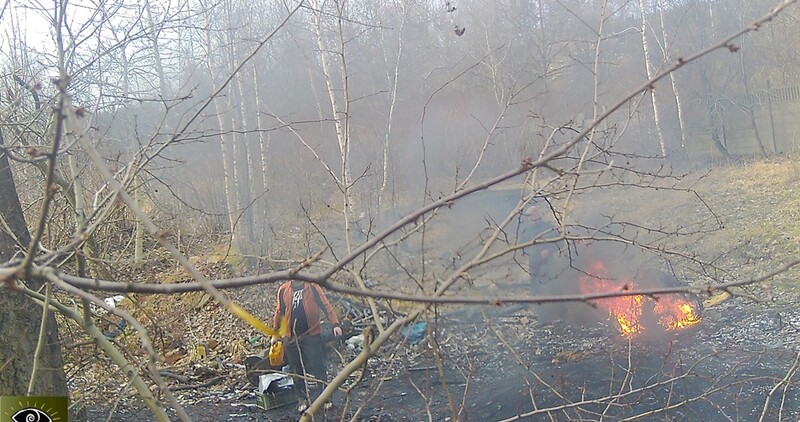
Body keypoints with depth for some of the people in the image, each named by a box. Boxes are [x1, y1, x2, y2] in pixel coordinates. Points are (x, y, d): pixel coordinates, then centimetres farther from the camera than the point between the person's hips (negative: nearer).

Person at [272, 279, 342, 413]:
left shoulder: (312, 287, -3)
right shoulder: (283, 290, 5)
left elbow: (326, 305, -9)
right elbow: (279, 312, 12)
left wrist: (335, 324, -20)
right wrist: (275, 334, 14)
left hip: (312, 335, -3)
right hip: (291, 338, 3)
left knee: (318, 367, 0)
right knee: (297, 370, 11)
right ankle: (303, 399, 24)